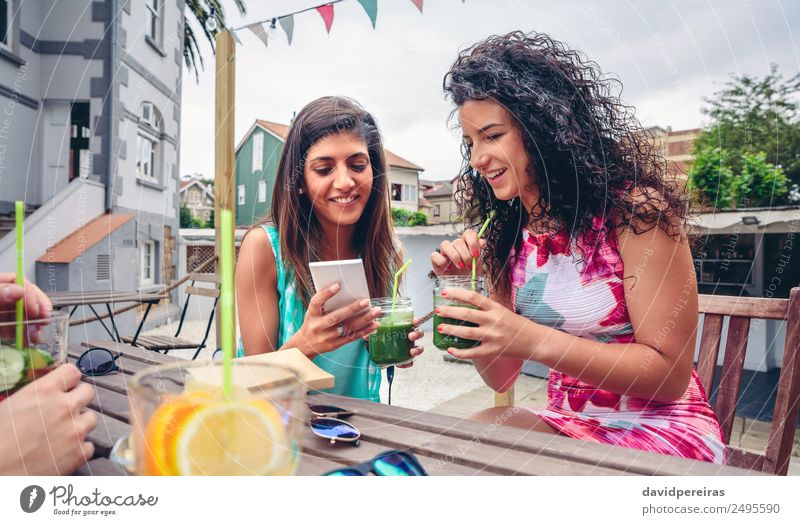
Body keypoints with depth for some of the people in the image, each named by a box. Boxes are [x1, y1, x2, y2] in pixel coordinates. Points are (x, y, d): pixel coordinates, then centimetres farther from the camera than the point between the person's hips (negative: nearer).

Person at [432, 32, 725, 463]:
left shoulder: (635, 209, -15)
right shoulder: (504, 234, 0)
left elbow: (670, 373, -16)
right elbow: (501, 377, 2)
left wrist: (535, 340, -29)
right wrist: (466, 290, -14)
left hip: (659, 428, -4)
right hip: (567, 425, 4)